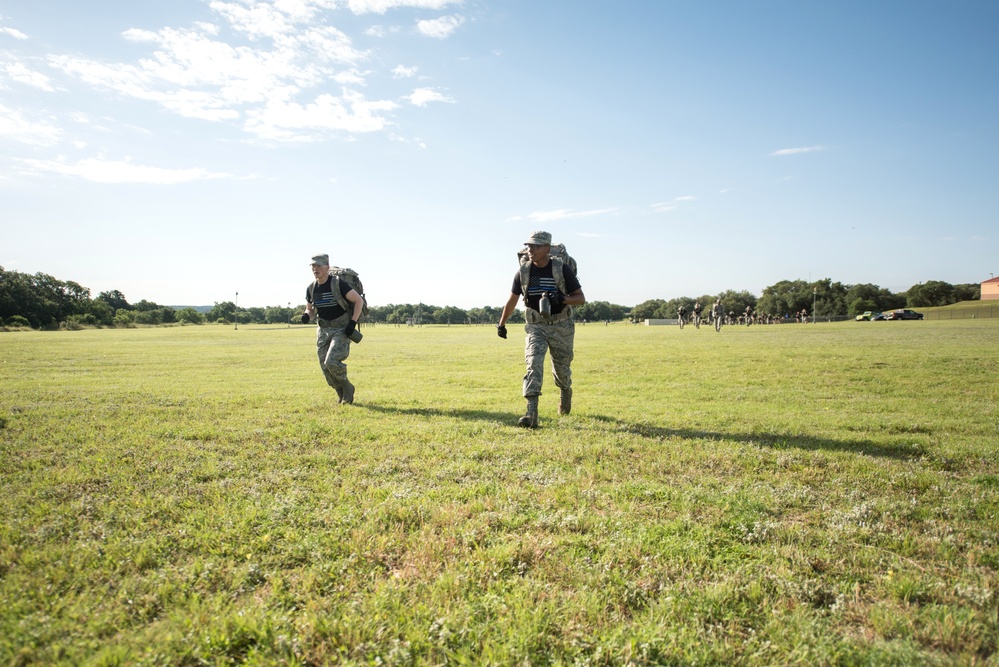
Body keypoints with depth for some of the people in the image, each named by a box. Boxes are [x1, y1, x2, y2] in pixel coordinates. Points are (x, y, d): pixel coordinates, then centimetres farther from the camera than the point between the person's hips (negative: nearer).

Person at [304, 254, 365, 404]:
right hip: (323, 330, 6)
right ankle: (341, 394, 24)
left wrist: (353, 322, -18)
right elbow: (310, 309, 16)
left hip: (342, 329, -6)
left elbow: (359, 300, -13)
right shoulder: (311, 289, 2)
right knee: (325, 368, 2)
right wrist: (306, 315, -8)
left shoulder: (338, 284, -17)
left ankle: (347, 388, 4)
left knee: (331, 362, -21)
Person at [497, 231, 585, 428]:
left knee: (561, 368, 12)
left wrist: (562, 299, -28)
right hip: (536, 327, 1)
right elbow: (512, 300, 12)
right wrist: (501, 324, 20)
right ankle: (531, 414, -24)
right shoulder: (523, 272, -2)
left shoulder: (562, 269, -10)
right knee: (533, 365, -18)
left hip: (561, 327, -1)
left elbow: (581, 299, -8)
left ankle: (565, 391, 48)